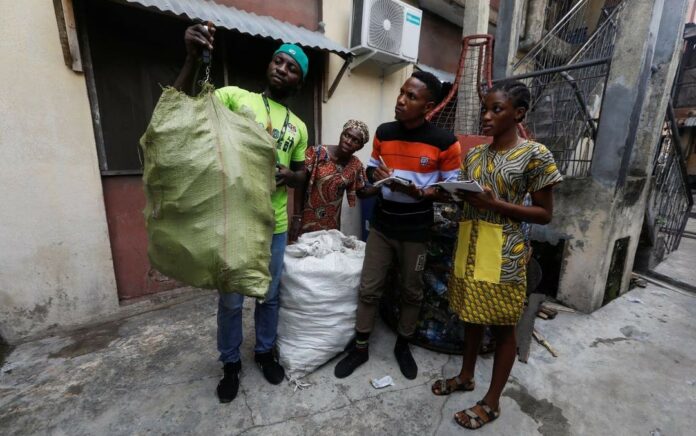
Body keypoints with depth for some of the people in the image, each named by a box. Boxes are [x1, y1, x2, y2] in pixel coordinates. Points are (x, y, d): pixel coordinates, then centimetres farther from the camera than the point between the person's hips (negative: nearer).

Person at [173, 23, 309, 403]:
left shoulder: (298, 127, 11)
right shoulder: (235, 97, 1)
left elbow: (302, 172, 14)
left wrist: (288, 176, -9)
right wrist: (193, 59, -24)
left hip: (274, 226, 3)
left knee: (269, 296, 18)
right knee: (230, 301, 13)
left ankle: (265, 351, 42)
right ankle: (230, 363, 38)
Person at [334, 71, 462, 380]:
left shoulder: (445, 142, -11)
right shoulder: (383, 133, 2)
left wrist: (419, 192, -24)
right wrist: (376, 174, -11)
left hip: (416, 230, -2)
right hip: (381, 224, 3)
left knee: (411, 291, 14)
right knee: (369, 288, 9)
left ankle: (403, 345, 39)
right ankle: (360, 347, 29)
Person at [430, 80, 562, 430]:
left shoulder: (535, 154, -8)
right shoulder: (474, 154, 8)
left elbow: (545, 214, -7)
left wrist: (496, 203, -20)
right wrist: (451, 193, -8)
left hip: (503, 251, -5)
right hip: (469, 244, 6)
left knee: (503, 326, 10)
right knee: (471, 315, 19)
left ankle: (492, 401, 29)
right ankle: (465, 376, 41)